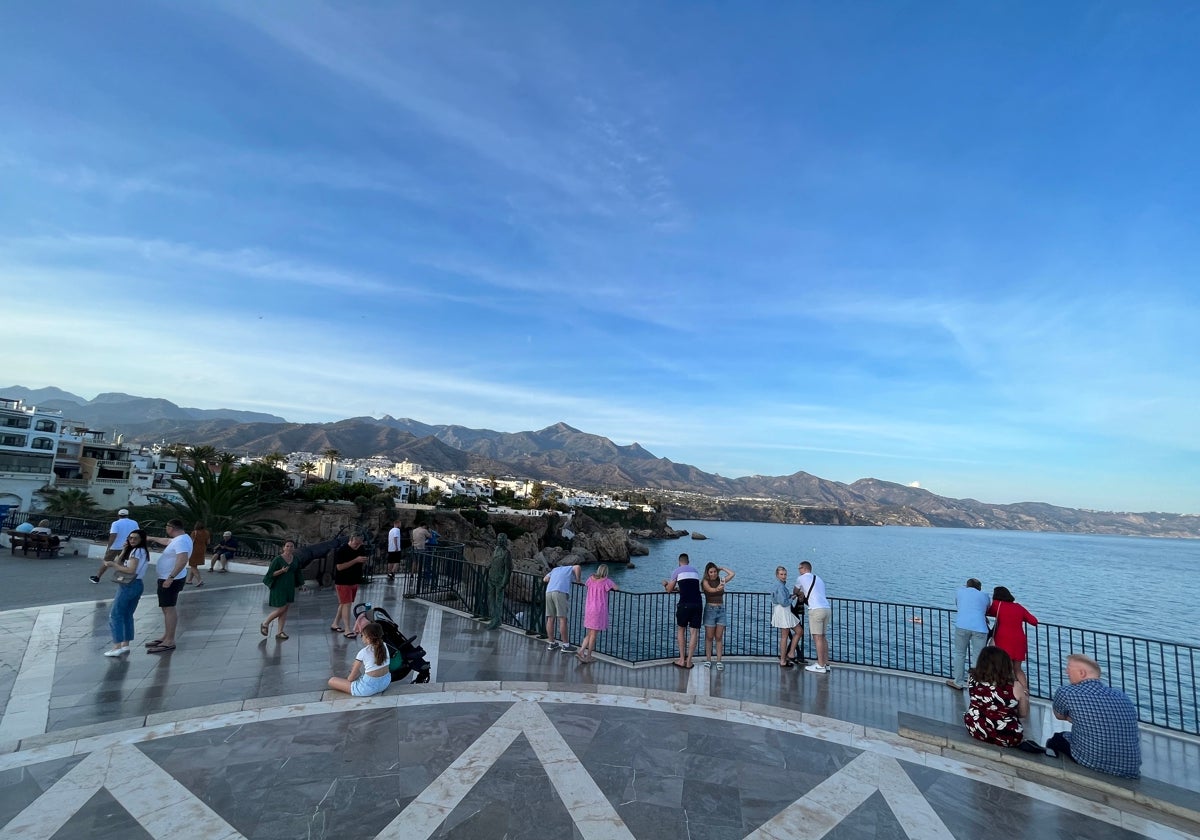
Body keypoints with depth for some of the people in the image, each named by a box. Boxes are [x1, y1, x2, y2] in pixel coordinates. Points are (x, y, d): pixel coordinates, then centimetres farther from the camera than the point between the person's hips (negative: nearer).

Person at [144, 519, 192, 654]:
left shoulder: (181, 541, -22)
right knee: (167, 609, 16)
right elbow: (167, 541, 35)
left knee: (169, 609, -10)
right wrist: (152, 538, 47)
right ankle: (166, 637, 25)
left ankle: (170, 642, -10)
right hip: (168, 579, 11)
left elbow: (183, 560, -34)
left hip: (171, 580, -11)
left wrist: (170, 578, -33)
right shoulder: (180, 538, 11)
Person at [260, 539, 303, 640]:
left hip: (290, 588, 5)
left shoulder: (295, 559, 4)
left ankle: (280, 632, 15)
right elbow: (271, 573, -12)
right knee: (281, 609, -3)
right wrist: (281, 571, -28)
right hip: (279, 587, -5)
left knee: (285, 610, 7)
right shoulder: (278, 559, -13)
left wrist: (301, 584, 10)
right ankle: (265, 624, 22)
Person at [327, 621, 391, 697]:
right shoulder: (384, 646, -3)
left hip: (369, 688, -6)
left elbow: (351, 678, -6)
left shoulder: (363, 653, -16)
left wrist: (349, 679, 13)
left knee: (331, 681, 3)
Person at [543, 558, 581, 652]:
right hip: (560, 592, -5)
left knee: (550, 619, 10)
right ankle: (565, 645, -1)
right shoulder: (570, 569, 23)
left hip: (549, 592, 5)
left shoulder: (555, 569, 35)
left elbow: (544, 580, 31)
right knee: (562, 619, -3)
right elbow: (577, 567, 1)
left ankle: (551, 643, 17)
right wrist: (578, 581, 11)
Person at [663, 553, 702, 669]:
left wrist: (665, 584, 33)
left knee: (680, 630, 14)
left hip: (684, 604, -3)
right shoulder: (695, 570, 22)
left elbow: (669, 589, 11)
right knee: (694, 632, 7)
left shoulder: (677, 570, 8)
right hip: (698, 604, 3)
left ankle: (682, 660, 12)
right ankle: (688, 661, 8)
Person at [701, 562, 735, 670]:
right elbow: (710, 589, -23)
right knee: (709, 637, 1)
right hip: (710, 609, -3)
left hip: (721, 610, 3)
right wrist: (717, 589, -43)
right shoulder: (705, 581, -4)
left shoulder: (720, 580, 8)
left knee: (719, 637, 3)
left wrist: (721, 568, 9)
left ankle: (719, 661, 4)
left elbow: (732, 574, 3)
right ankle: (708, 660, 7)